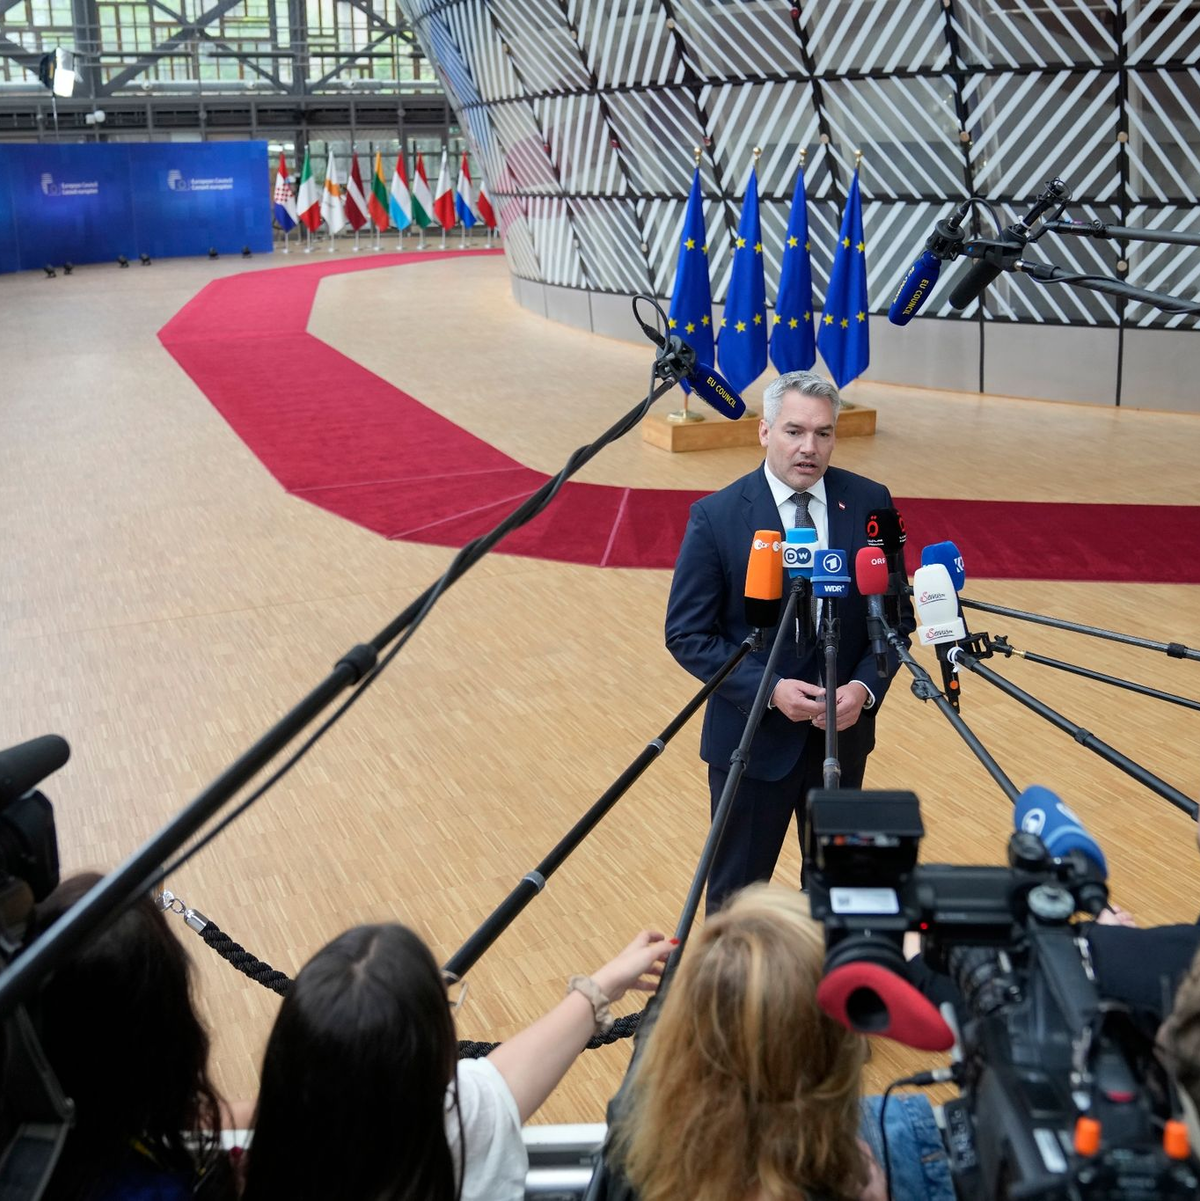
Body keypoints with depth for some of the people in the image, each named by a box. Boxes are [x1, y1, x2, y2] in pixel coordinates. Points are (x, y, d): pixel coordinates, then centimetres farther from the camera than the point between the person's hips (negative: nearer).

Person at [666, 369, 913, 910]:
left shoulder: (869, 503, -4)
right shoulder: (715, 516, -12)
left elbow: (896, 613, 2)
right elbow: (687, 633, -10)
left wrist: (865, 687, -14)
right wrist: (769, 689, -20)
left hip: (843, 730, 3)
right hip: (753, 734, -3)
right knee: (737, 893, 11)